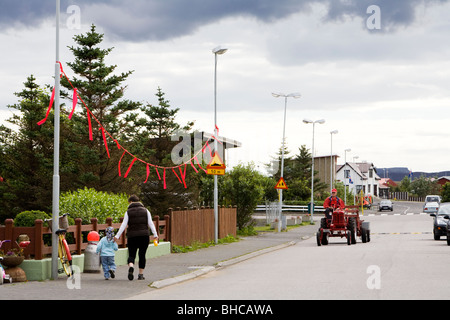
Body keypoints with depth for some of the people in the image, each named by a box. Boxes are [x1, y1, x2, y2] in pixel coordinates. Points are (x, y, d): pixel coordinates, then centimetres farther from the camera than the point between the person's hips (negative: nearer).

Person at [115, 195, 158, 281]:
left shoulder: (128, 212, 3)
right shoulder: (145, 211, 8)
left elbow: (124, 225, -3)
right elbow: (150, 223, 3)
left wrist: (117, 236, -3)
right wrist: (155, 234, 3)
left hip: (132, 236, -1)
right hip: (144, 235, 1)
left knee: (131, 255, 5)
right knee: (142, 255, 9)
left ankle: (131, 267, -25)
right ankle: (141, 275, 10)